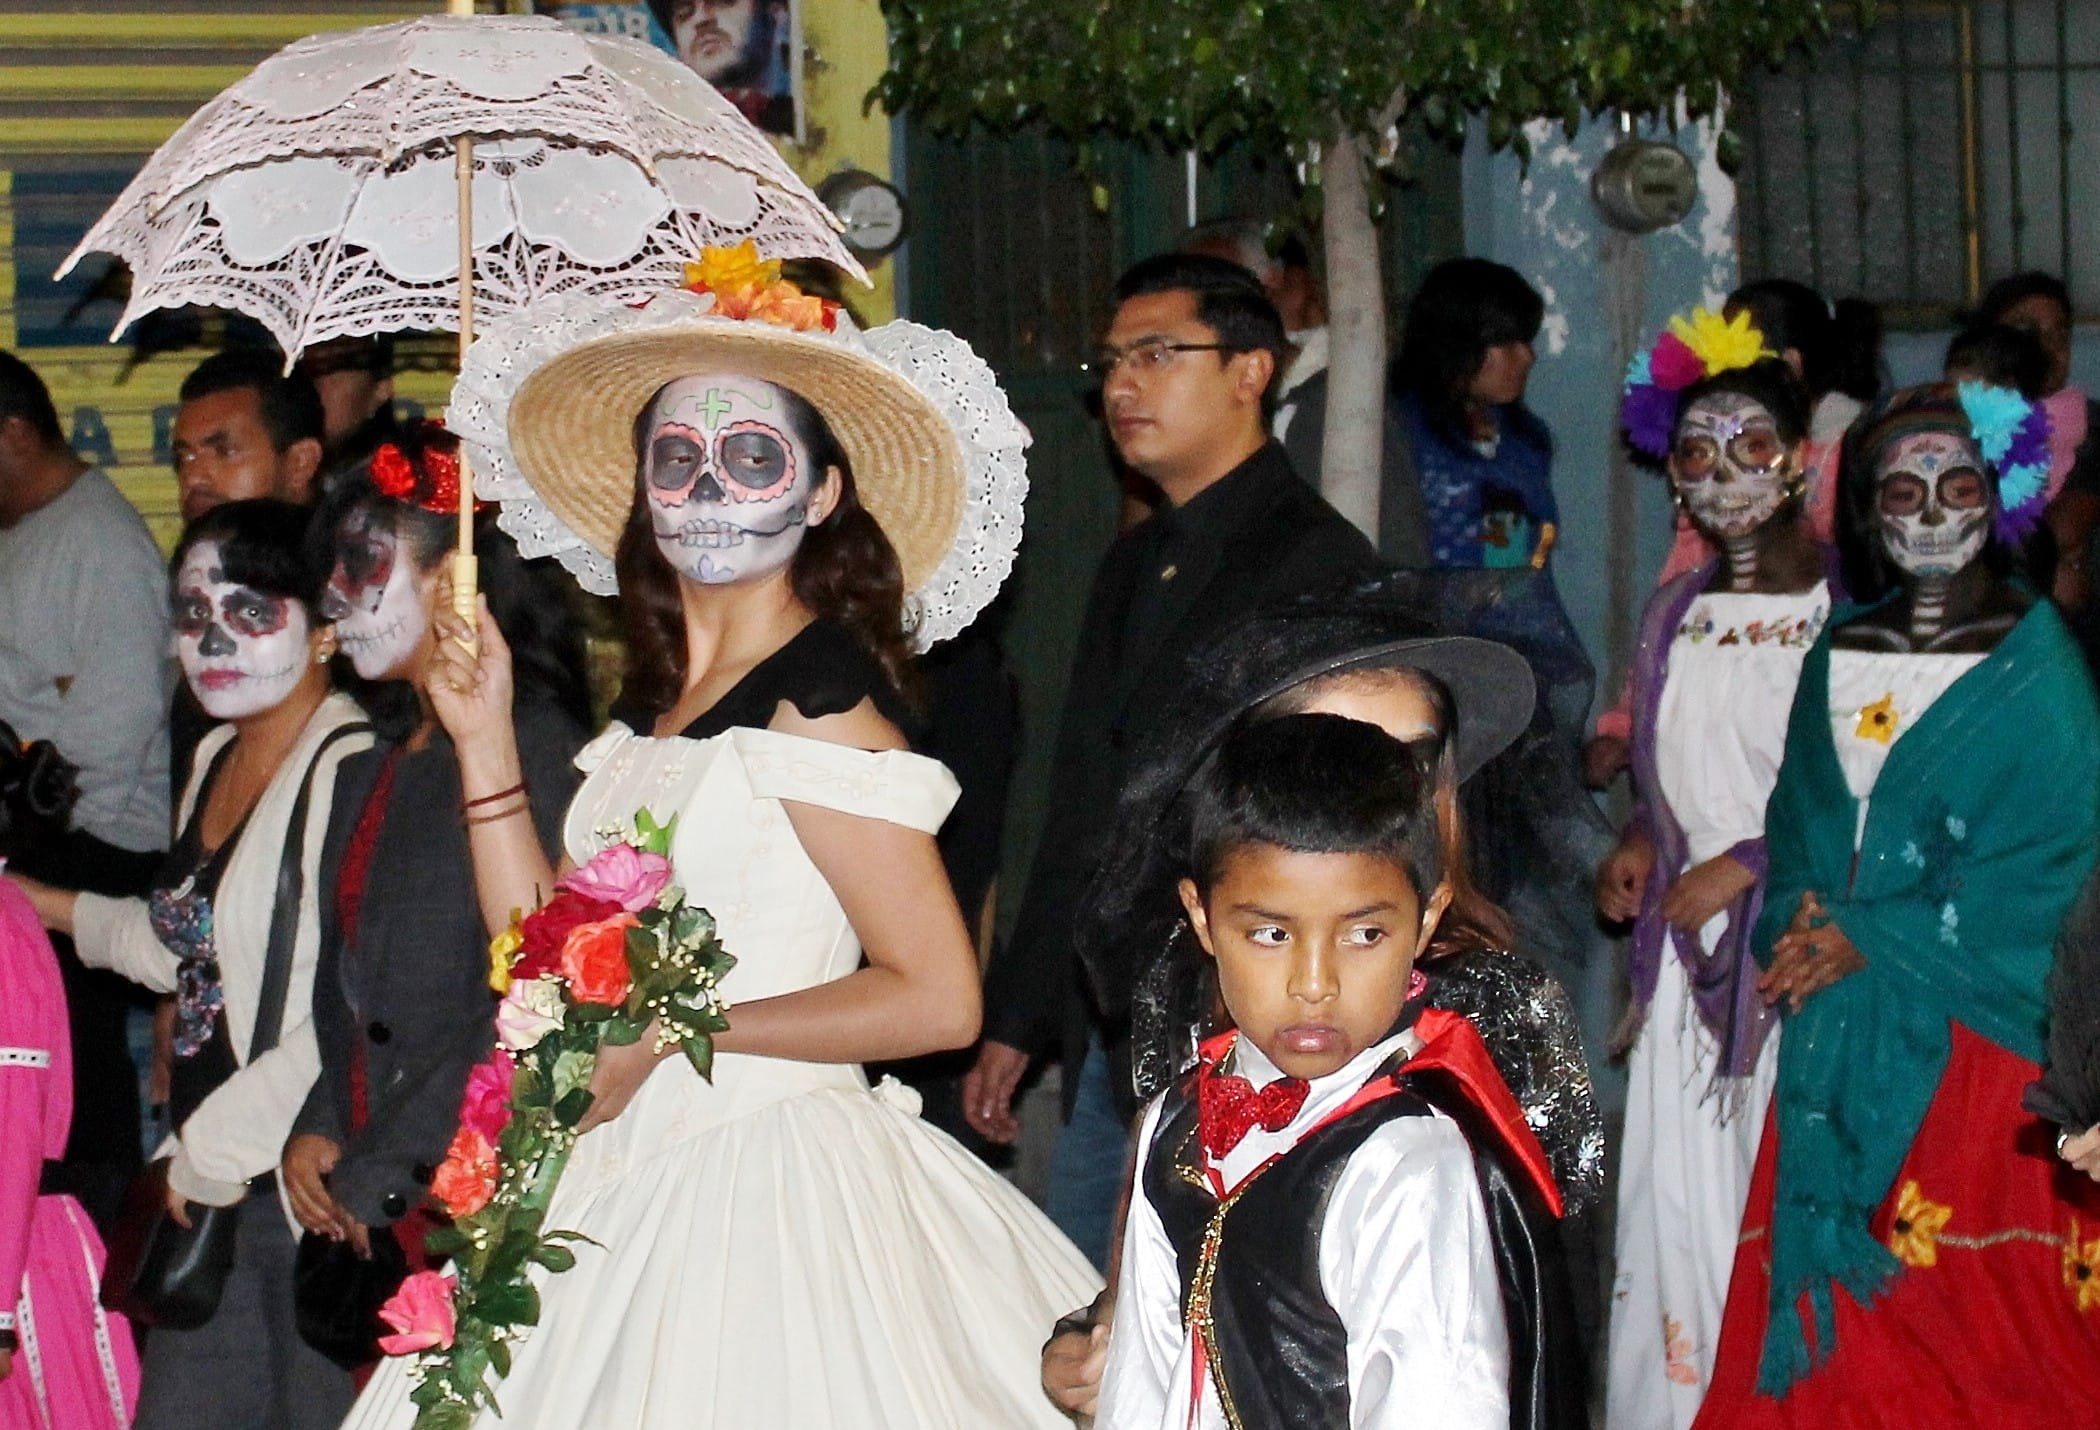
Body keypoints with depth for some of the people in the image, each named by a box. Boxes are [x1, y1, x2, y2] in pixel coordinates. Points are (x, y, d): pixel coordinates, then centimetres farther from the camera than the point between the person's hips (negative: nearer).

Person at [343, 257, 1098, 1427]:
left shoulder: (815, 703, -12)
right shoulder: (651, 708, 11)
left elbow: (938, 998, -19)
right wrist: (486, 739, 4)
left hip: (762, 1185, -7)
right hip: (634, 1175, 7)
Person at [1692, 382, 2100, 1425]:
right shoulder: (1837, 656, 13)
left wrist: (1869, 940, -12)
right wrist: (1801, 923, -7)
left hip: (1971, 1039, -4)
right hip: (1838, 1051, 5)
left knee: (1968, 1319, -5)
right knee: (1828, 1305, 3)